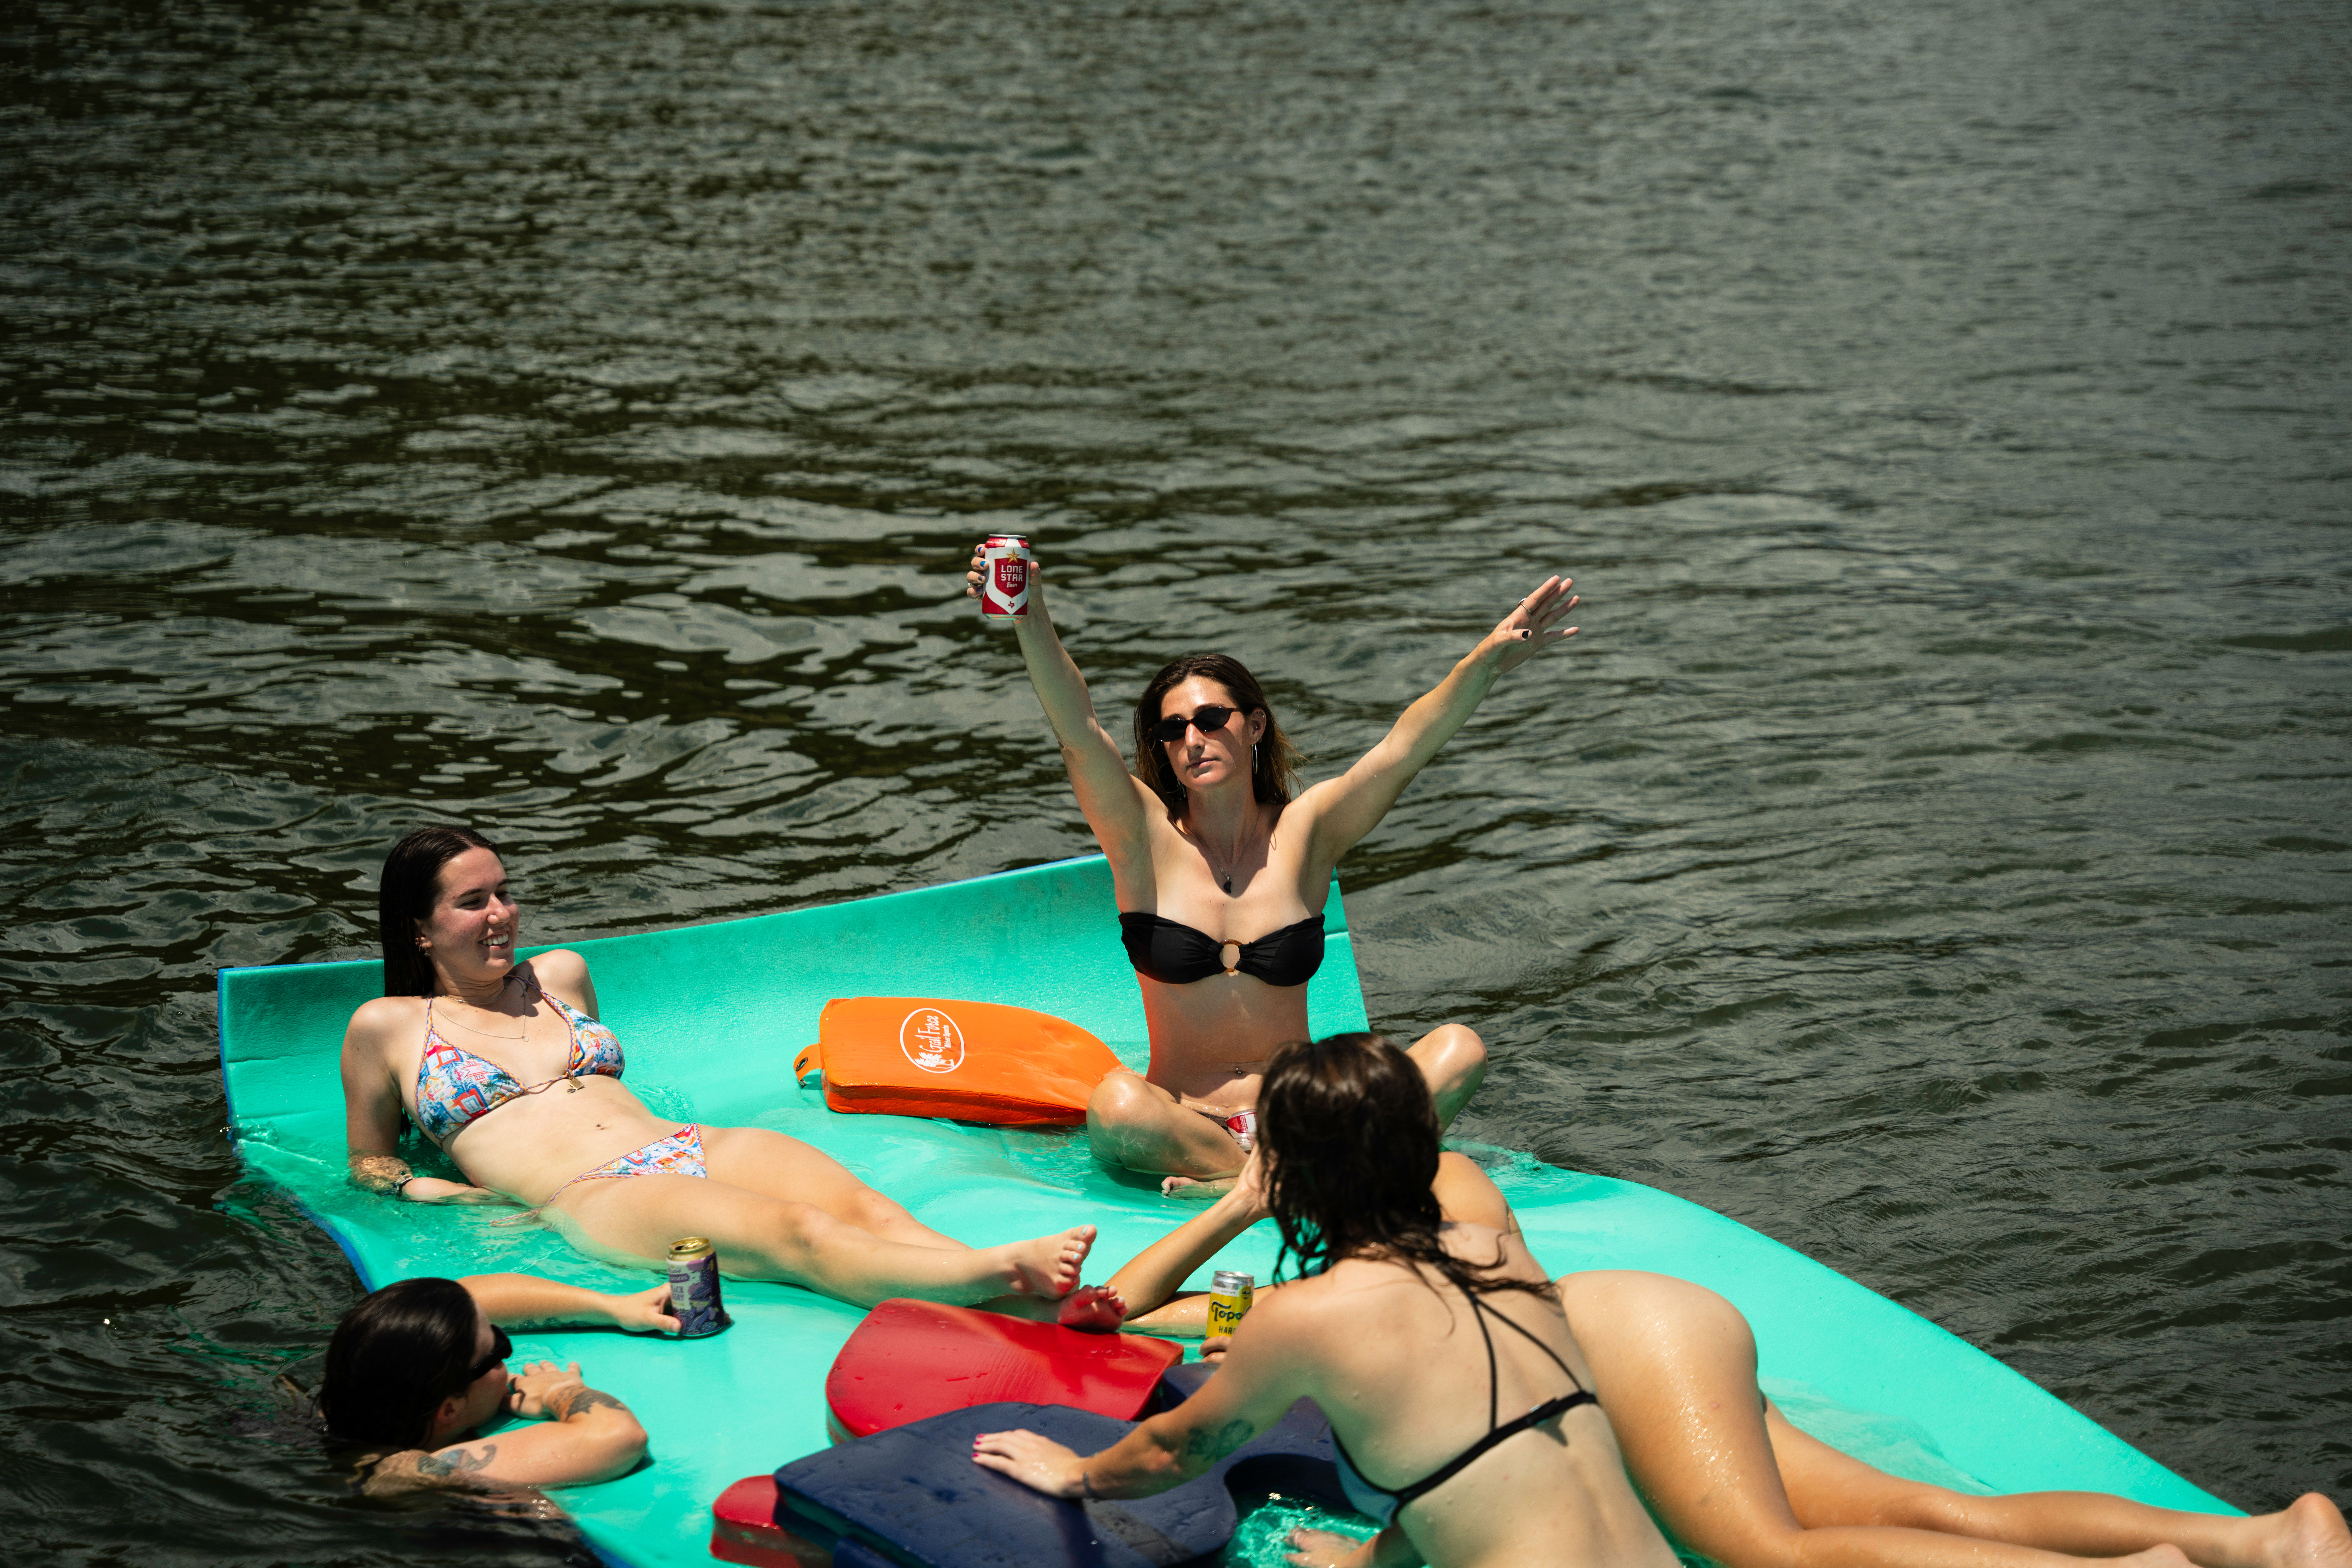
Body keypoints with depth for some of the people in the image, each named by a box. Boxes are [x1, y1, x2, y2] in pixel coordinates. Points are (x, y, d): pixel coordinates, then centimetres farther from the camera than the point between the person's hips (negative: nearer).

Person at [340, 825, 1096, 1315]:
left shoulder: (560, 975, 27)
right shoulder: (388, 1027, 13)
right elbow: (368, 1160, 21)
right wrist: (431, 1191, 0)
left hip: (693, 1149, 6)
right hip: (588, 1198, -6)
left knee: (867, 1210, -28)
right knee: (799, 1234, -36)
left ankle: (1054, 1312, -53)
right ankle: (1009, 1275, -60)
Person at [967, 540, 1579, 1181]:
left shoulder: (1304, 832, 5)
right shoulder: (1146, 838, 0)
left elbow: (1403, 749, -7)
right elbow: (1079, 734, -15)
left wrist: (1489, 661, -23)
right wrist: (1031, 619, -31)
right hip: (1182, 1121, -3)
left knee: (1458, 1050, -21)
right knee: (1116, 1106, -37)